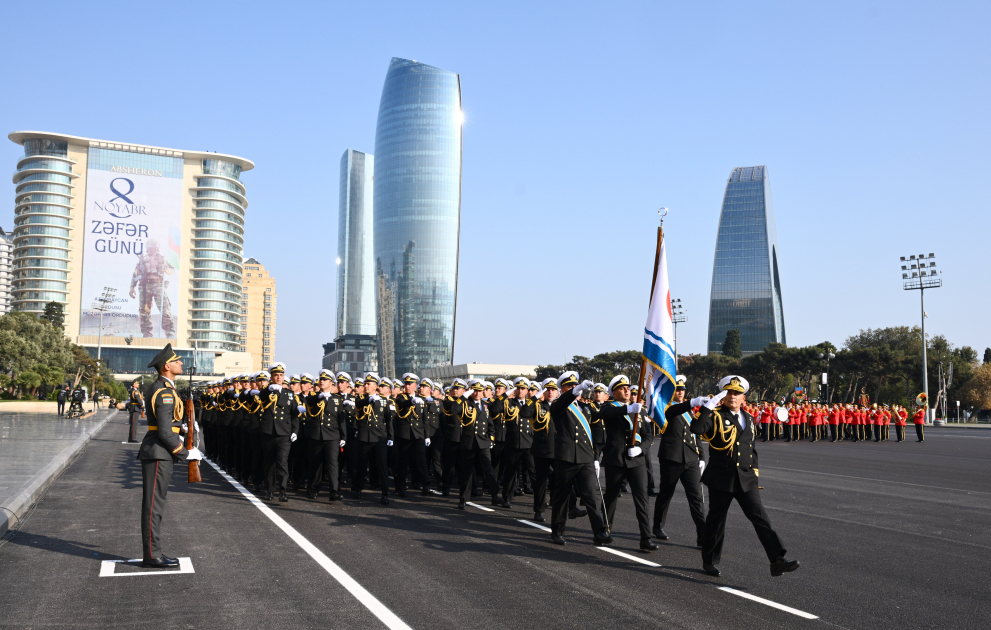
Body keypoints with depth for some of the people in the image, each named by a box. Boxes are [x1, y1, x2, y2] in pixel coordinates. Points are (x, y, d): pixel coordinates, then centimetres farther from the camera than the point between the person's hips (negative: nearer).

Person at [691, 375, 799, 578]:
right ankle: (710, 562, 23)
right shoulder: (716, 416, -5)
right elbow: (696, 428, -25)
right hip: (721, 479, -4)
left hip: (746, 478, 4)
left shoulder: (748, 419, 14)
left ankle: (777, 561, -11)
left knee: (761, 518, -6)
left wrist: (754, 468, 16)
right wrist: (709, 405, -24)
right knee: (716, 520, 7)